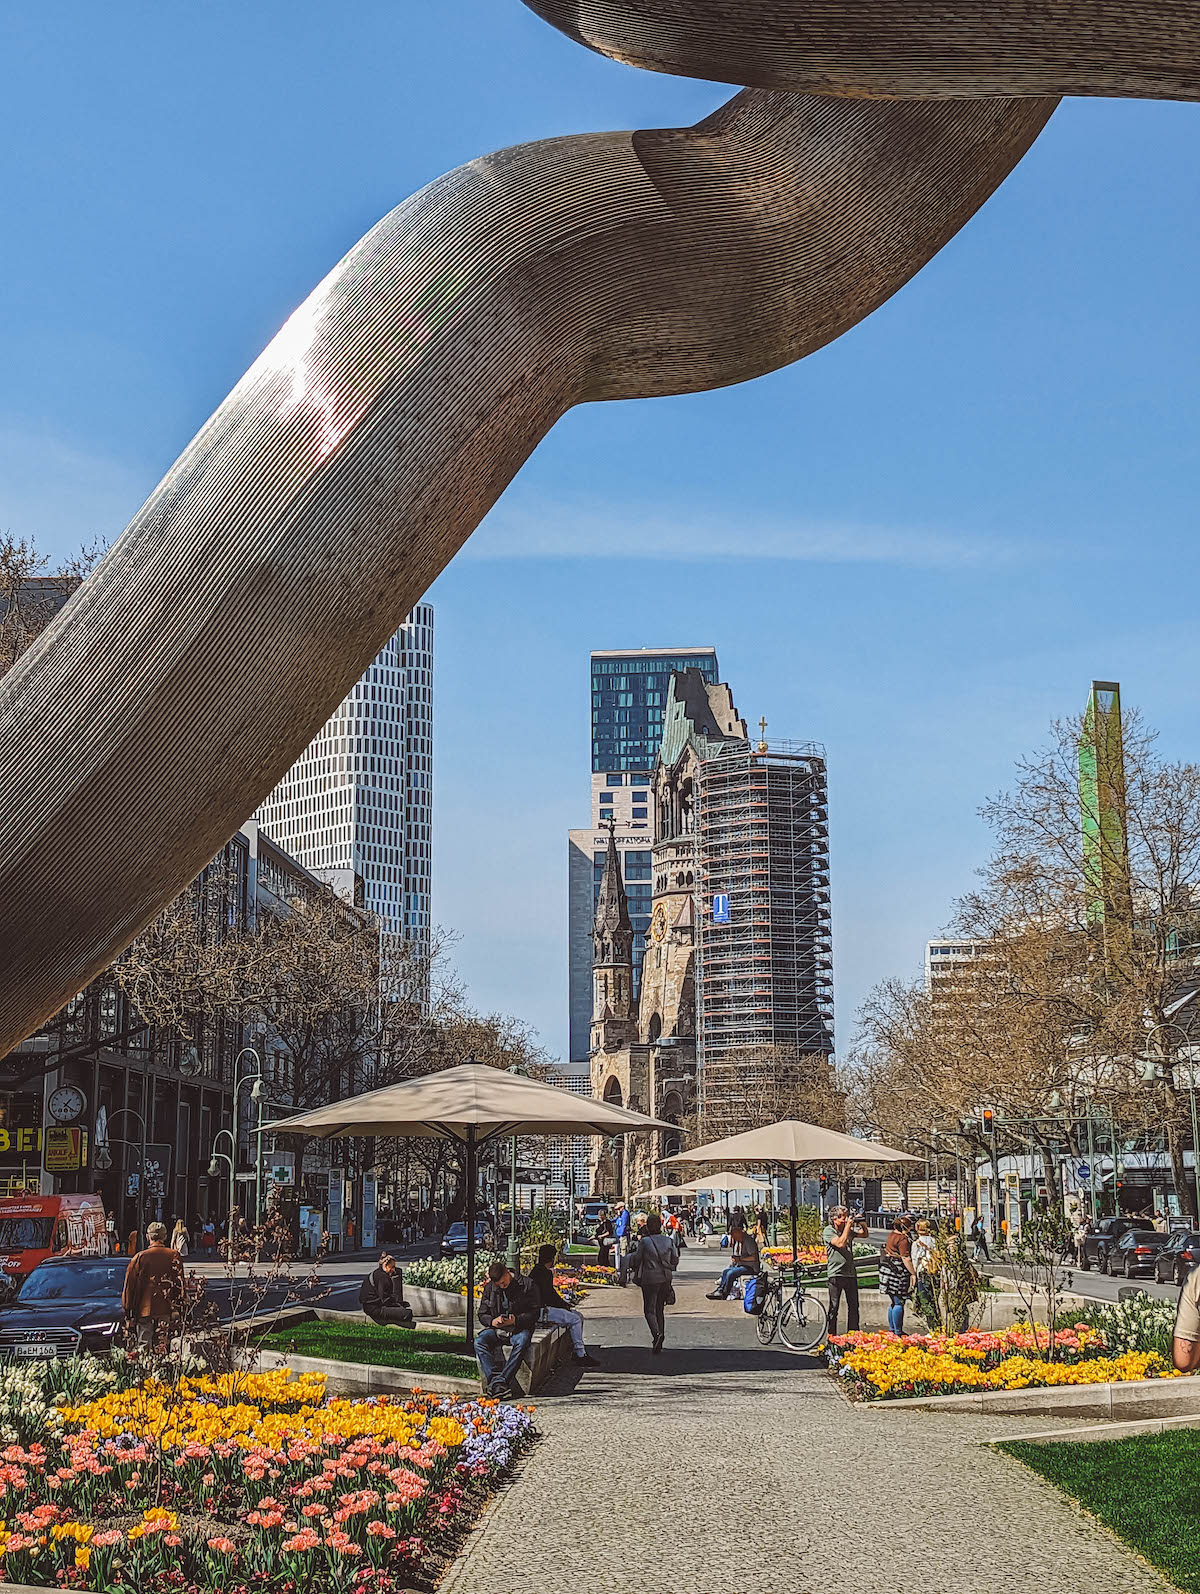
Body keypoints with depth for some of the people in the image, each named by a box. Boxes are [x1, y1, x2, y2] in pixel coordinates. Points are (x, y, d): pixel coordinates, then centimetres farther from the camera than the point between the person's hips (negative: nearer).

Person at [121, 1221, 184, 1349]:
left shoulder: (140, 1257, -7)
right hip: (165, 1310, 2)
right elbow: (179, 1285, 3)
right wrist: (178, 1310, 11)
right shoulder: (174, 1256, -1)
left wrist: (128, 1312, 6)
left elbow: (129, 1286, -2)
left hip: (144, 1309, -2)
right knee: (162, 1347, 8)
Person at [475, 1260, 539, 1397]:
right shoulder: (489, 1288, 5)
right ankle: (495, 1378, -37)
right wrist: (492, 1321, -14)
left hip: (519, 1328, -3)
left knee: (522, 1342, -37)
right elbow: (482, 1314, 10)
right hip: (496, 1329, 3)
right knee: (479, 1342, -27)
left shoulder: (525, 1286, -6)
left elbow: (534, 1313, -4)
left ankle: (502, 1380, -39)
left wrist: (516, 1320, -20)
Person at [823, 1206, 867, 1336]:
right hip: (836, 1274, -6)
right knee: (834, 1307, -2)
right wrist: (848, 1225, -15)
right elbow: (840, 1243, -20)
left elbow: (864, 1235, 20)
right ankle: (831, 1335, 5)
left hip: (850, 1273, 6)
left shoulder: (849, 1230, 11)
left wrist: (862, 1223, 1)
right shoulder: (828, 1231, -6)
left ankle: (852, 1334, 17)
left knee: (853, 1306, 8)